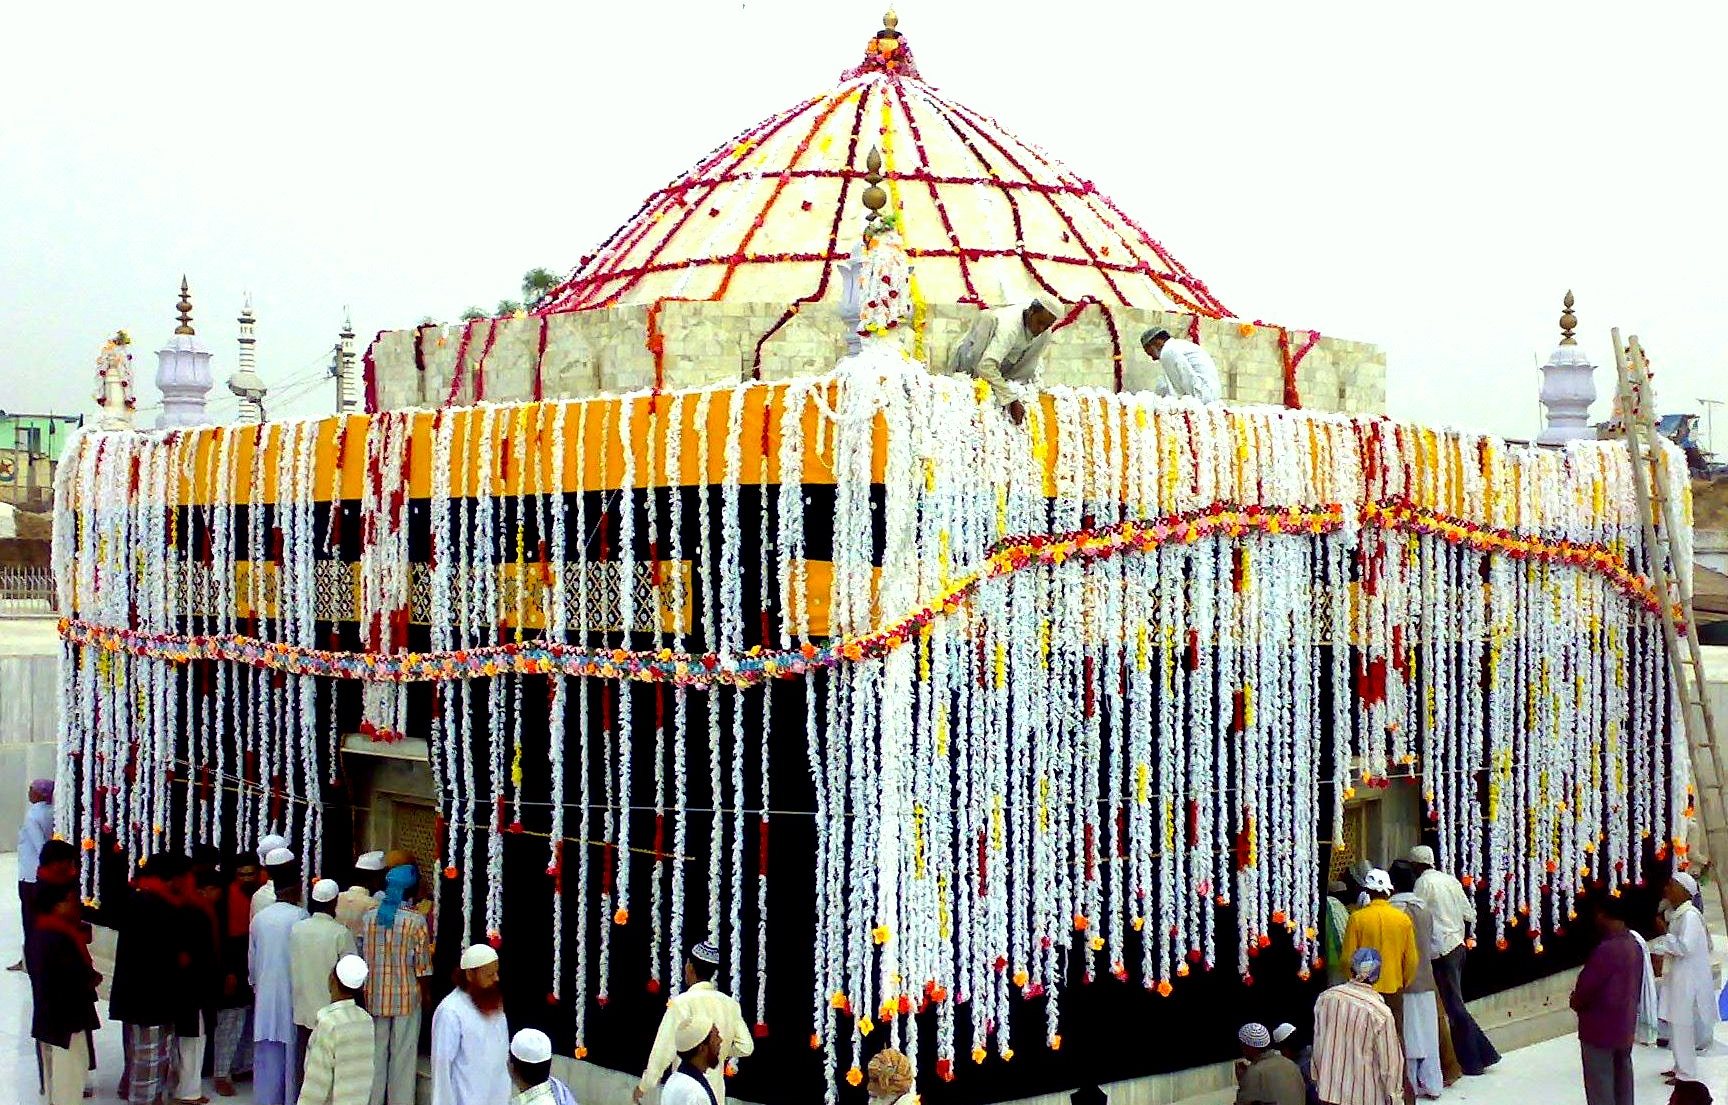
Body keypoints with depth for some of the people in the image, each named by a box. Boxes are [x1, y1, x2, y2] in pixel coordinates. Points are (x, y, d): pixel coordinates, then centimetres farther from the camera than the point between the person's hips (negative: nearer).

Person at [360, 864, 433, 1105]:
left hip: (374, 997, 3)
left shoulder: (369, 917, -3)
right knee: (403, 1056, 8)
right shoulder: (416, 921, -13)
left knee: (375, 1053, 15)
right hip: (407, 998, -3)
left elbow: (360, 957, 3)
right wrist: (425, 996, 2)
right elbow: (422, 967, -11)